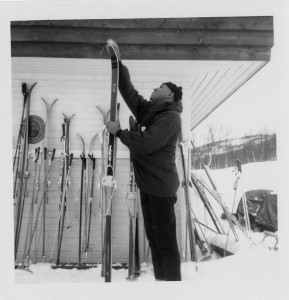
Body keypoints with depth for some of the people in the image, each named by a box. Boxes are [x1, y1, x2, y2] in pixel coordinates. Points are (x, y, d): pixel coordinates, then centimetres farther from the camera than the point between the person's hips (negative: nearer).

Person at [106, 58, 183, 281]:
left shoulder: (170, 117, -14)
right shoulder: (148, 110, 12)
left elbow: (145, 144, -23)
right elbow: (129, 92, 13)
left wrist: (119, 132, -11)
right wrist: (118, 63, 10)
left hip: (161, 187, -9)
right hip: (148, 185, 9)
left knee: (166, 242, -3)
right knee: (154, 239, 15)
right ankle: (160, 278, 26)